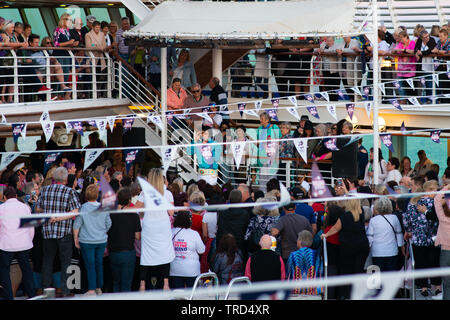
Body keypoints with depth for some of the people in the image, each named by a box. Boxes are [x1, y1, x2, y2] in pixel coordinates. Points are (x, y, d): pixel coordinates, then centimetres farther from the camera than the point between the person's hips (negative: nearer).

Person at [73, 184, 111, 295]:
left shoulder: (83, 208, -11)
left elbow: (76, 225, -7)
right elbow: (108, 224, 7)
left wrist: (76, 238, 4)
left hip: (87, 241, -3)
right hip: (102, 241, 3)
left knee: (90, 265, 0)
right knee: (99, 264, 13)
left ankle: (91, 289, -2)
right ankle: (99, 288, 19)